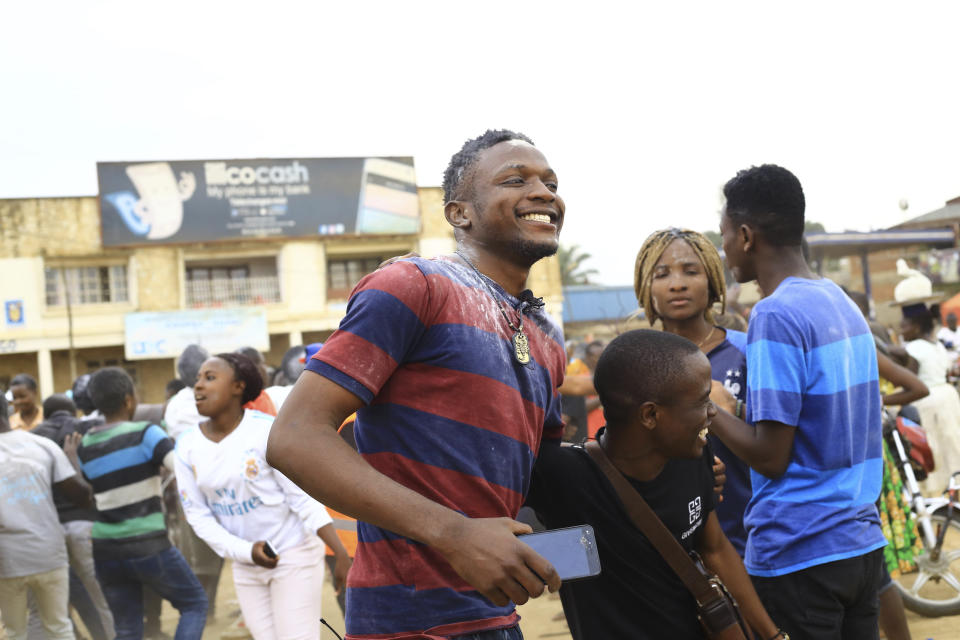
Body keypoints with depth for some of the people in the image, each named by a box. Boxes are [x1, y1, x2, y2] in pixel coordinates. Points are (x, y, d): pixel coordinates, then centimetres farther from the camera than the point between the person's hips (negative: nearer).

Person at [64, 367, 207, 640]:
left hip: (106, 552, 6)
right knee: (194, 603, 12)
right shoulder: (144, 434, -10)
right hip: (149, 547, -5)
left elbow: (85, 496, 16)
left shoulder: (84, 448, 7)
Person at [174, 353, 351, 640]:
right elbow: (198, 515, -1)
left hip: (294, 555, -5)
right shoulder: (187, 447, -3)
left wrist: (341, 553, -20)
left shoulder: (266, 430, -16)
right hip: (247, 566, 5)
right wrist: (246, 551, -14)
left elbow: (303, 498, -15)